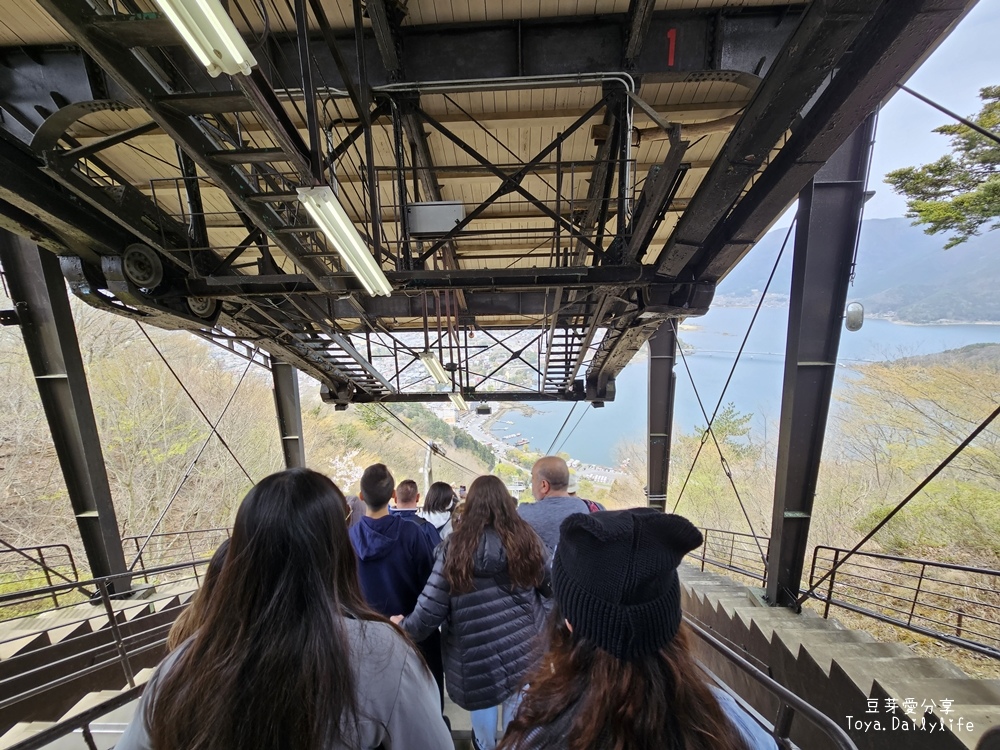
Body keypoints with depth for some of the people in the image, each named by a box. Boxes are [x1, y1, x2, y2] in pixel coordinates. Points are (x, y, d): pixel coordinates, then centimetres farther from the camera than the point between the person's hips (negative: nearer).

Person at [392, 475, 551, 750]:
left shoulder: (455, 546, -17)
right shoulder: (527, 540, -13)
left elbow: (431, 608, -14)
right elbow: (553, 587, -3)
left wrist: (405, 627, 5)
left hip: (475, 648, 0)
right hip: (522, 644, 1)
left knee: (482, 693, 26)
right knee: (517, 702, 23)